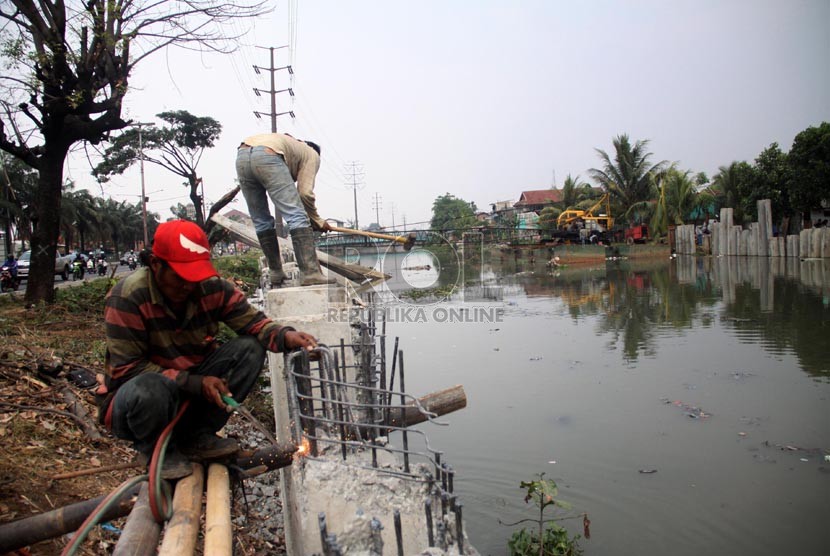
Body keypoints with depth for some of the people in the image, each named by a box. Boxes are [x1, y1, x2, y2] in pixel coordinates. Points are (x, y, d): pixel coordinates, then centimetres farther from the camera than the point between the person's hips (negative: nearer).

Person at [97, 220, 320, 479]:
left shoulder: (213, 288, -10)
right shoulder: (127, 297, -23)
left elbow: (253, 322, -11)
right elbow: (127, 369, -23)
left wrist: (286, 336, -34)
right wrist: (195, 383, -30)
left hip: (192, 389, 5)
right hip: (134, 394, -4)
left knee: (250, 348, -15)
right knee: (149, 389, -40)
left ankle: (197, 436, -2)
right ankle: (157, 451, -4)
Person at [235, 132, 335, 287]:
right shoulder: (312, 154, 23)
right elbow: (305, 192, 7)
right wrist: (317, 220, 21)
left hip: (241, 156, 7)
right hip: (267, 156, -7)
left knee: (261, 221, 15)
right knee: (297, 217, -7)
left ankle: (276, 275, 17)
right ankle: (311, 274, -15)